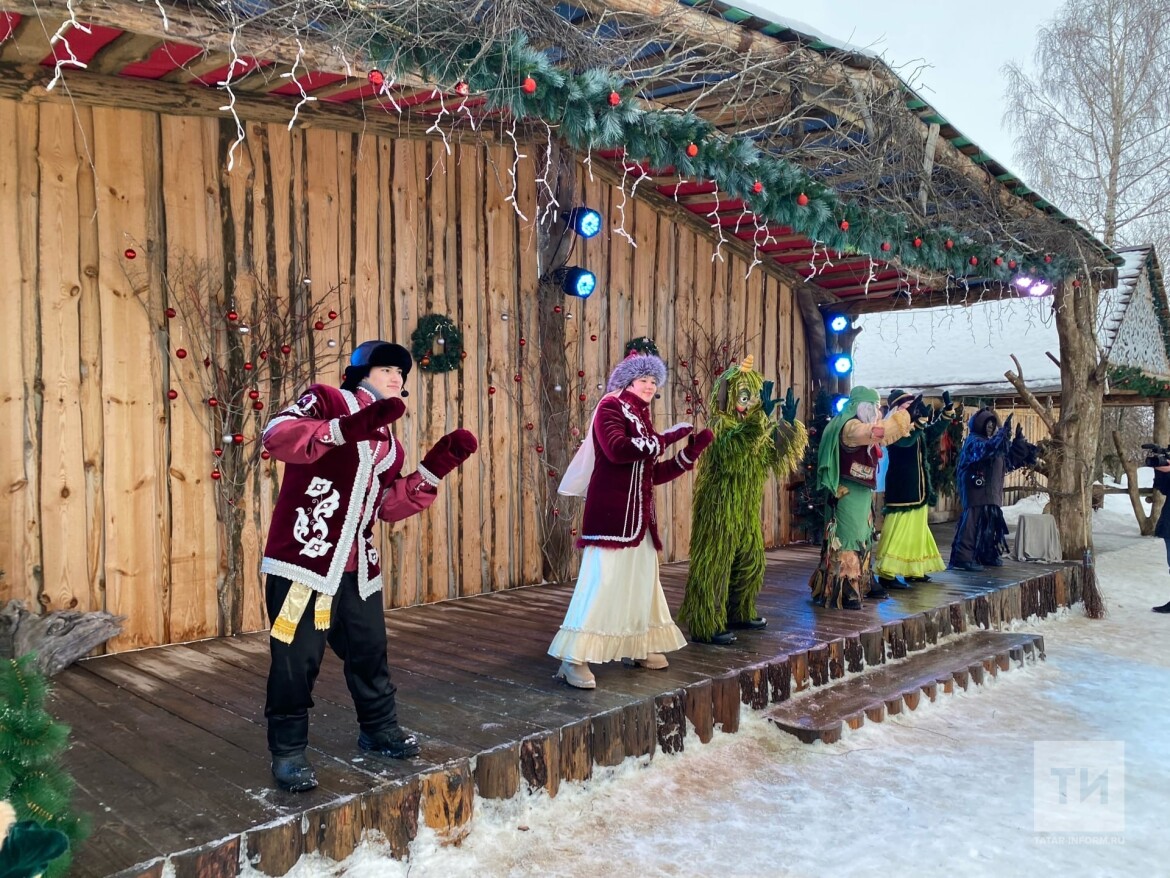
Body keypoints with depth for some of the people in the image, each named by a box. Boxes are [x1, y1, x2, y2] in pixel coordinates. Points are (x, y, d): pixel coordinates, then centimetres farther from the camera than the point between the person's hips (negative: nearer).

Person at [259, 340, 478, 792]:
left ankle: (379, 727, 37)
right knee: (296, 659, -2)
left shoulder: (388, 441, 17)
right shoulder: (326, 400, -5)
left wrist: (437, 466, 0)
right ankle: (287, 750, 16)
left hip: (356, 567, 7)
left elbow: (390, 505, 9)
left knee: (370, 649, 18)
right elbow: (277, 435, -23)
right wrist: (350, 428, -34)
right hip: (303, 560, -7)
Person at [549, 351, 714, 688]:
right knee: (602, 579, -13)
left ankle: (640, 646, 28)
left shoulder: (641, 418, 19)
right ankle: (574, 659, -10)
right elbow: (617, 450, -24)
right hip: (610, 515, -9)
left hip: (639, 515, 9)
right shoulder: (610, 407, -4)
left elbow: (654, 474, 18)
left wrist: (693, 450, 11)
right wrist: (665, 438, -18)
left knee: (642, 578, 14)